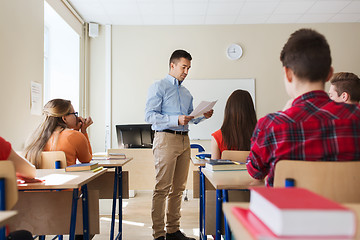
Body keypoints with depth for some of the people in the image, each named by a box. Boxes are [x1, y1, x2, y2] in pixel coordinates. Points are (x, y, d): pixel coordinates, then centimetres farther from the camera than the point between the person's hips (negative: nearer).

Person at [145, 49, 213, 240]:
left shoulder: (186, 93, 21)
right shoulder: (158, 87, 0)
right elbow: (150, 115, -11)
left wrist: (203, 116, 5)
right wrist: (176, 119, -21)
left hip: (184, 140, 7)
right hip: (166, 139, -7)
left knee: (178, 188, 9)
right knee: (162, 188, -7)